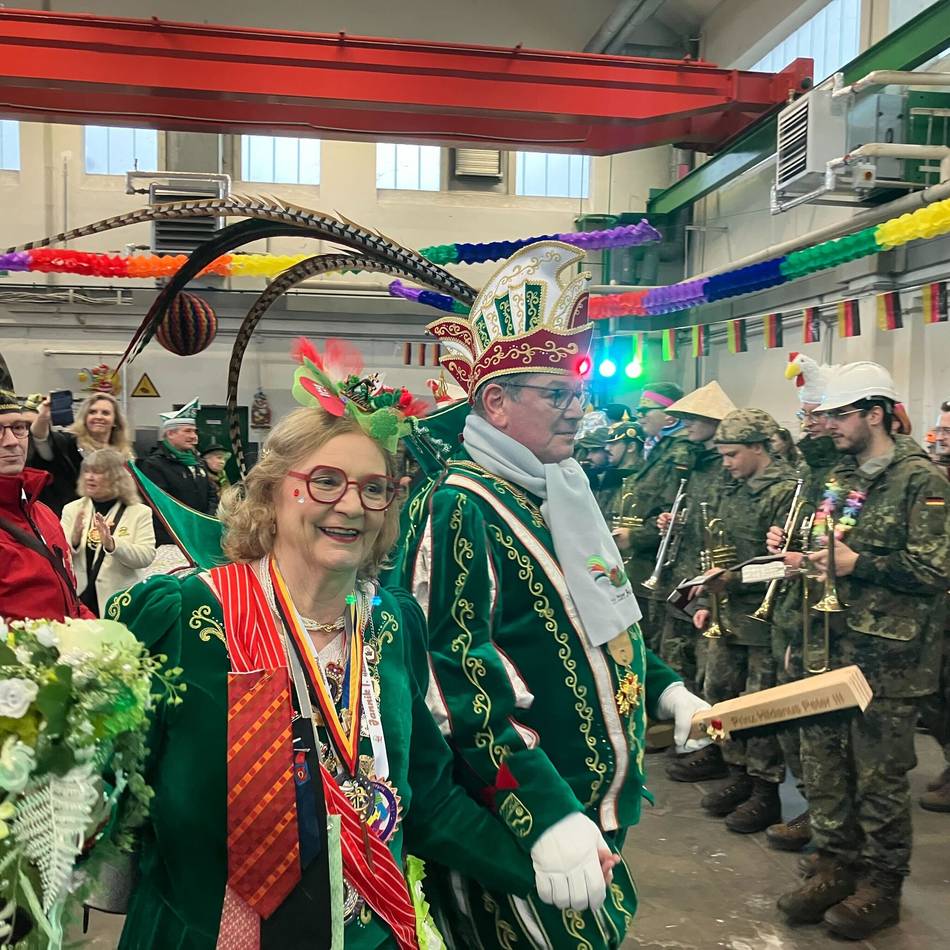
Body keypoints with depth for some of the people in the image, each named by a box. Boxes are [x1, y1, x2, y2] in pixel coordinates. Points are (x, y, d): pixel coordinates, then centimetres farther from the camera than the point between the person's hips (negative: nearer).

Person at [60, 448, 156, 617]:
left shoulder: (139, 512, 0)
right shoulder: (72, 509, 10)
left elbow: (146, 556, -12)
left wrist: (111, 544, -27)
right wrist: (74, 540, -18)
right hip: (77, 600, 3)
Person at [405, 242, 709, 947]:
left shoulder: (562, 487, 9)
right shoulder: (460, 508, -20)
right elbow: (459, 678, -27)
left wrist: (665, 688, 16)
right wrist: (547, 815, -30)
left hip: (597, 801, 9)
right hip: (527, 823, -9)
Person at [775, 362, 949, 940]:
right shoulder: (841, 478, 13)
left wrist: (858, 564, -20)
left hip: (889, 653, -7)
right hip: (832, 642, 7)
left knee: (879, 774, 3)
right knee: (823, 757, 12)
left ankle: (883, 886, 20)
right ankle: (836, 866, 28)